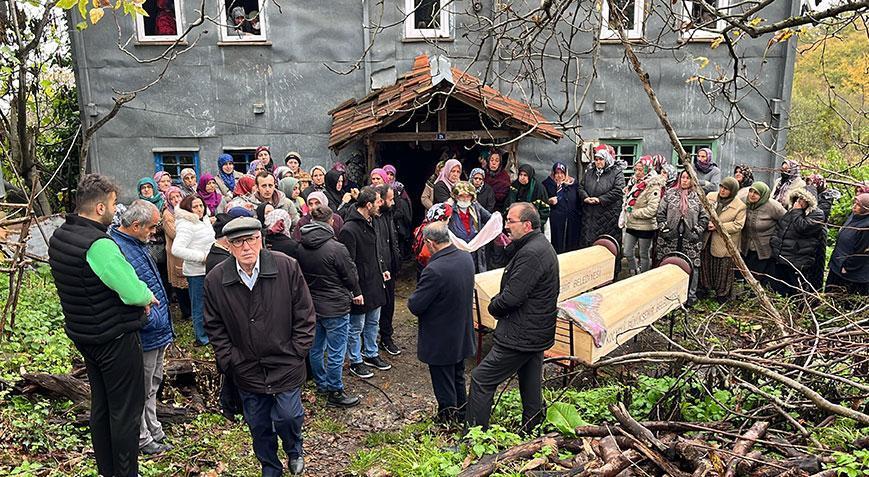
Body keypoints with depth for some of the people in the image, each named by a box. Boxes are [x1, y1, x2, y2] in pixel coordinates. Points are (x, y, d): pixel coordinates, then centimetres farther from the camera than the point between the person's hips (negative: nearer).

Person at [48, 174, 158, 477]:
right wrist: (147, 294, -4)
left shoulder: (58, 237, 3)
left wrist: (138, 293, 1)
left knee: (100, 406, 21)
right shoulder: (99, 245, -26)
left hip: (82, 335, 9)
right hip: (115, 338, -9)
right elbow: (134, 292, -27)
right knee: (126, 411, 5)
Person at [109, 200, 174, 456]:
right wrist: (154, 321, -21)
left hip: (157, 331, 10)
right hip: (144, 336, -10)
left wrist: (162, 322, 19)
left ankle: (153, 429, 40)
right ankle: (142, 438, 26)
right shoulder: (116, 249, -25)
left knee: (152, 384, 24)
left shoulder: (136, 243, 7)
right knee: (141, 390, 9)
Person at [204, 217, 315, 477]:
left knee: (287, 416, 2)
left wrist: (296, 353, -7)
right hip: (246, 370, 2)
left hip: (286, 365, -2)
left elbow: (304, 315, -6)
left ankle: (294, 451, 37)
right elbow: (215, 326, 3)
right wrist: (229, 360, -2)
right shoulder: (215, 280, -9)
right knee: (259, 426, 16)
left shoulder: (288, 267, -14)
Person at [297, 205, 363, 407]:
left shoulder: (301, 247, -3)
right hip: (335, 307, -7)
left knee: (316, 348, 20)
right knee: (336, 353, 6)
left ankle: (321, 383, 37)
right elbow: (350, 274, -10)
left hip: (311, 305, 7)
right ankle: (335, 392, 17)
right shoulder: (336, 248, -21)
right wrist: (357, 293, 8)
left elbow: (301, 275, 6)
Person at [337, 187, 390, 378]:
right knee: (356, 327, 8)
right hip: (361, 287, -9)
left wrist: (382, 268, 16)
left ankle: (371, 354, 38)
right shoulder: (349, 230, -24)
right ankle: (356, 361, 24)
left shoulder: (370, 222, 6)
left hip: (375, 283, 9)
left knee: (373, 322, 22)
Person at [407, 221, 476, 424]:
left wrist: (413, 298, -2)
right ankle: (462, 415, 44)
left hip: (440, 342, -8)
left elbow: (415, 306, -25)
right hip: (462, 336, 8)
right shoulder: (467, 258, -6)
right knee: (458, 380, 27)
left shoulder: (434, 270, -31)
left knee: (444, 387, 12)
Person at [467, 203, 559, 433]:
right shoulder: (541, 245, 11)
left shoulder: (531, 254, -23)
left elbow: (511, 297, -25)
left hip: (521, 335, -11)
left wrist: (494, 306, -7)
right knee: (531, 385, 20)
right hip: (537, 333, 11)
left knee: (481, 379, -4)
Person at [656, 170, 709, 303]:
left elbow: (704, 217, 6)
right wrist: (664, 228, -3)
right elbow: (660, 213, 6)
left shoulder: (698, 197, 5)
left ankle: (691, 295, 11)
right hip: (670, 237, 1)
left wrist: (697, 231, -4)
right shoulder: (670, 194, 7)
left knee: (692, 266, 1)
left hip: (690, 238, 0)